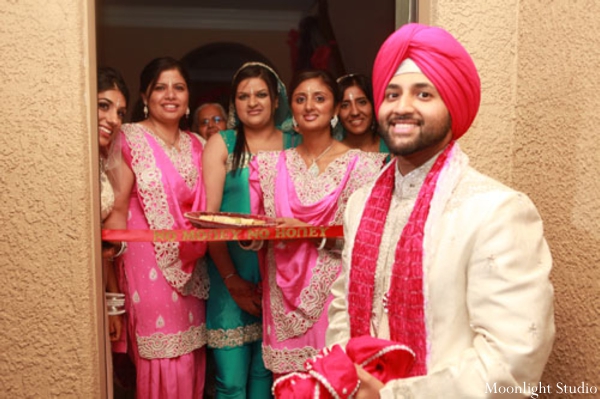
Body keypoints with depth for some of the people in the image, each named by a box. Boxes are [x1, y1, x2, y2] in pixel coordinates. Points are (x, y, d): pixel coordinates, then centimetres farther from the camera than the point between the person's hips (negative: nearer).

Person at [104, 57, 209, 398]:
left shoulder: (196, 145, 12)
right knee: (161, 362, 0)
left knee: (190, 359, 12)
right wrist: (114, 279, -15)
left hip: (189, 270, 5)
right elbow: (116, 210, -10)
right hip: (147, 266, -5)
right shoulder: (129, 139, -5)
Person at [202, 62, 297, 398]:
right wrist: (233, 280, -9)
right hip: (230, 273, -1)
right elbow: (208, 216, -3)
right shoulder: (222, 144, 3)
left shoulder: (295, 144, 6)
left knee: (265, 372, 11)